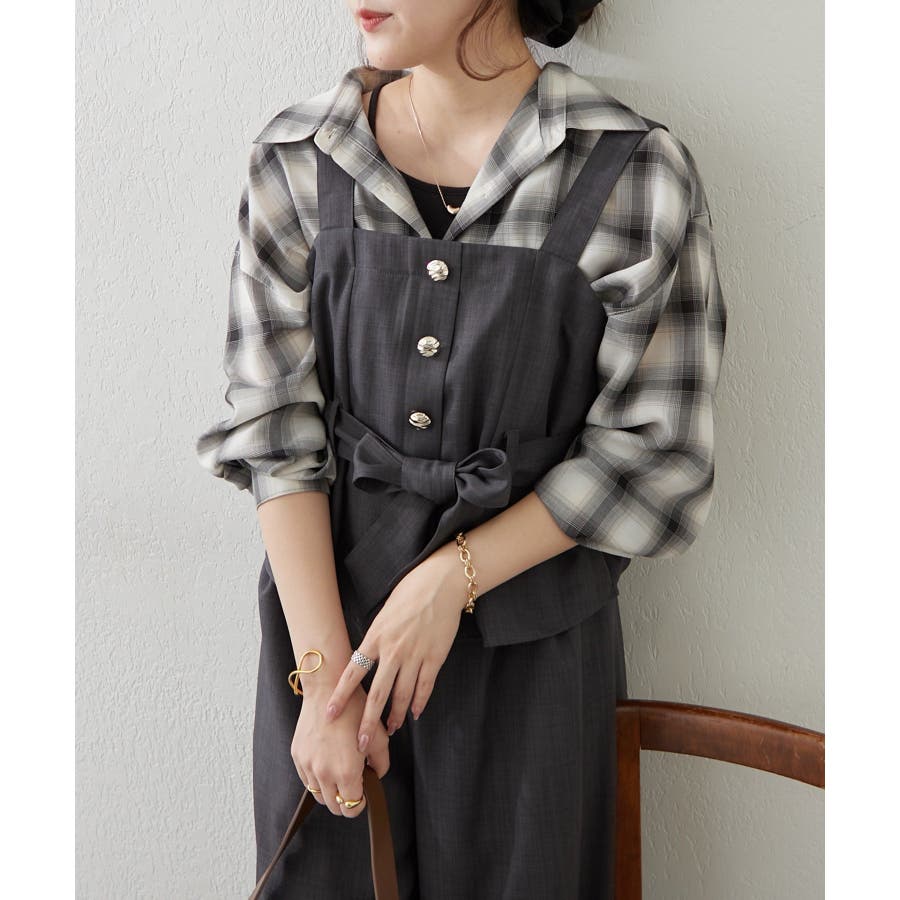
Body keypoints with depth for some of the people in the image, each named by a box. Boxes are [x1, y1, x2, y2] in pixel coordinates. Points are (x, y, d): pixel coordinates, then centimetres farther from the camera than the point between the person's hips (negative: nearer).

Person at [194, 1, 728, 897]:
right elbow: (273, 429, -5)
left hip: (526, 643, -1)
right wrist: (322, 671, -11)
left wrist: (455, 576, -14)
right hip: (323, 610, 2)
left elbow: (652, 452, -7)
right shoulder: (295, 160, -4)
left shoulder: (635, 175, -11)